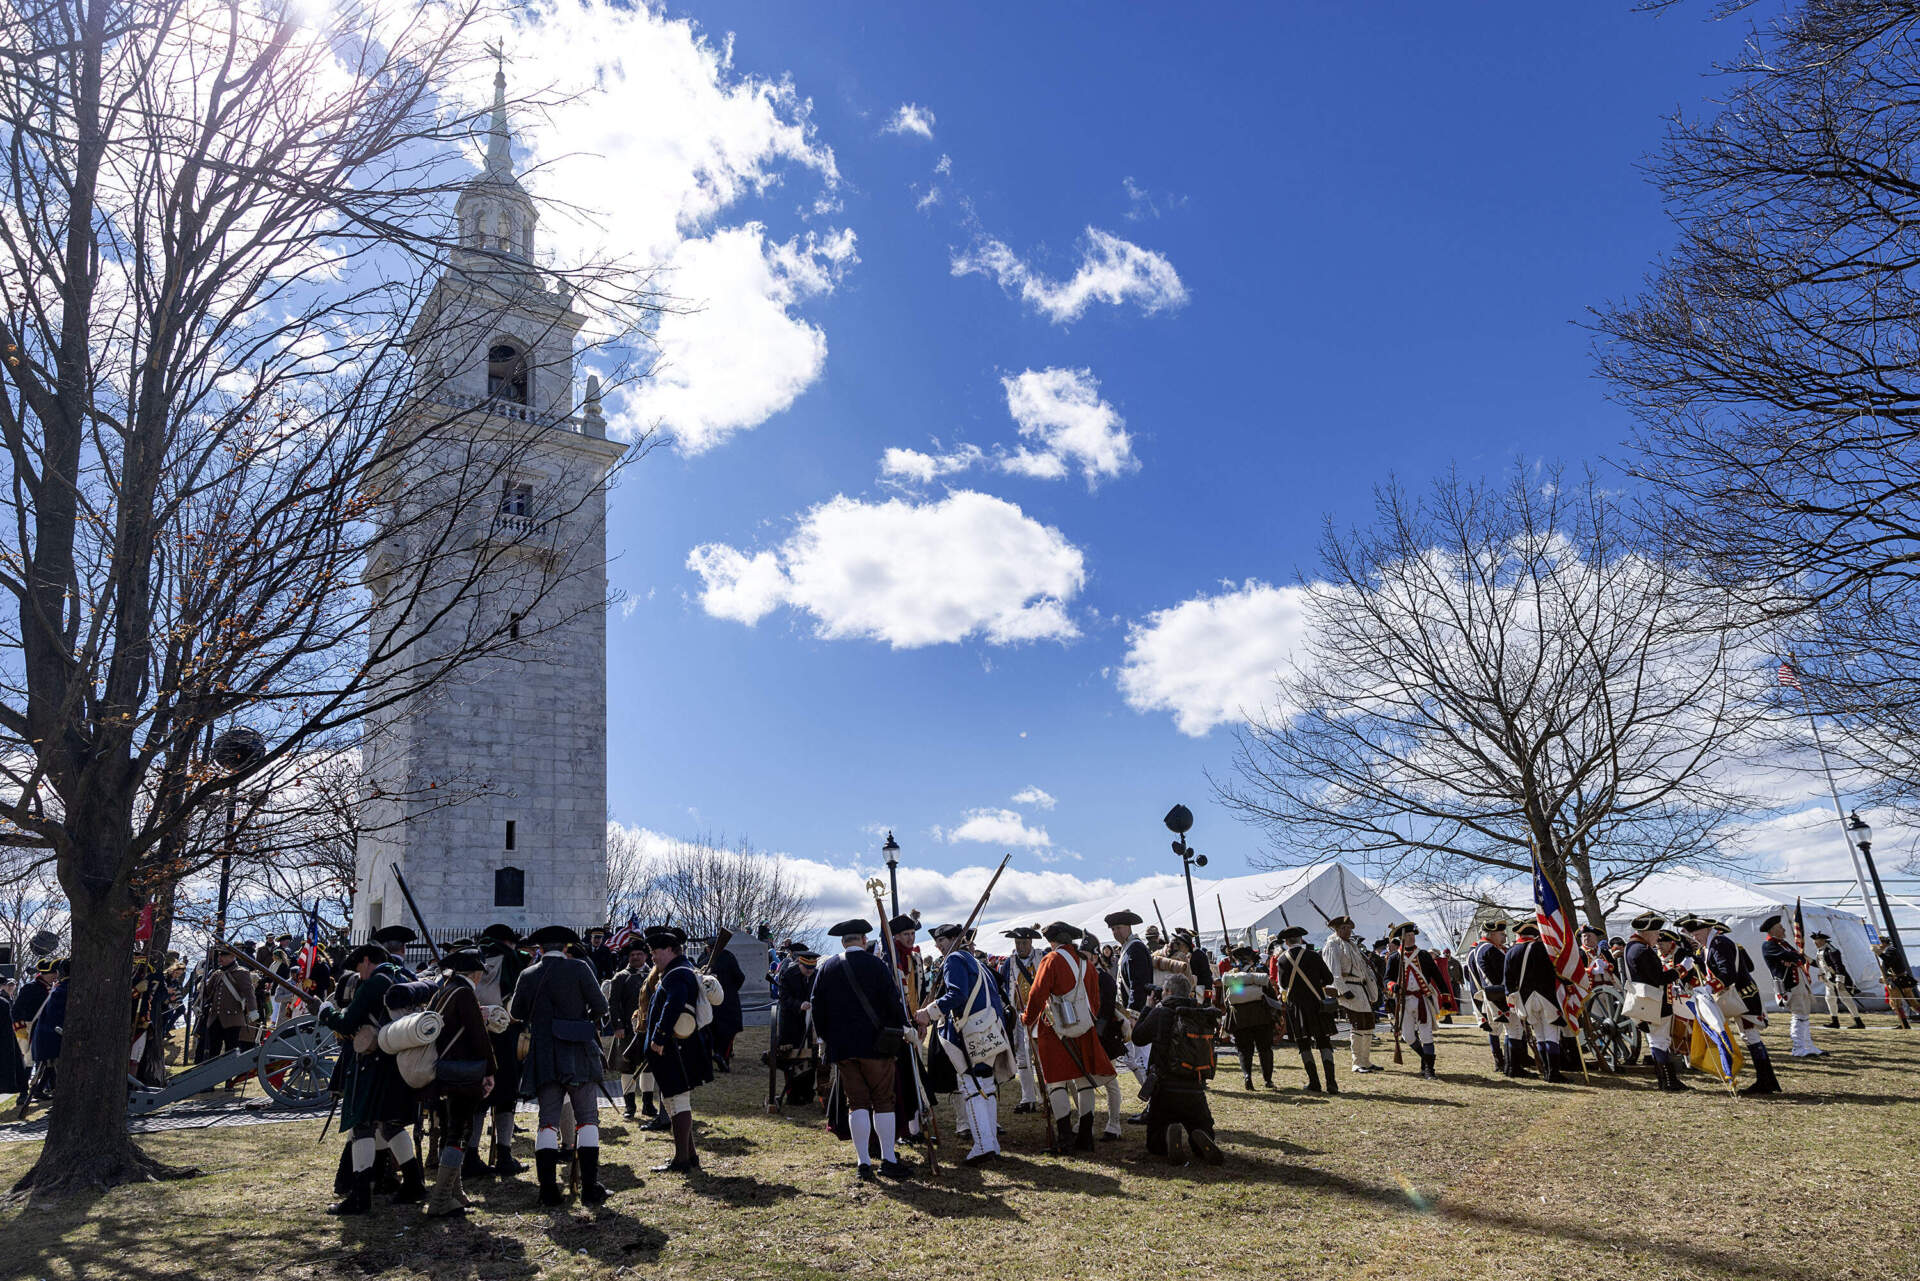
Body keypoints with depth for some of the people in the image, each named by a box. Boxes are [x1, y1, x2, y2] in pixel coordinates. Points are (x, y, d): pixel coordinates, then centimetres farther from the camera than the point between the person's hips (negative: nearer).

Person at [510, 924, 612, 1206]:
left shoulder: (528, 975, 4)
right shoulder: (579, 968, -5)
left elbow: (516, 1013, 15)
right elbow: (600, 1007, -6)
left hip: (544, 1057, 3)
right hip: (579, 1055, -3)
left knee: (547, 1120, 8)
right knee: (587, 1119, 3)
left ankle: (548, 1190, 5)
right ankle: (589, 1188, 1)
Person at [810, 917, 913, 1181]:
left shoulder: (826, 968, 6)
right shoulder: (874, 964, -6)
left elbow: (817, 1006, 9)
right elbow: (892, 998, -5)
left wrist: (825, 1037, 19)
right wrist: (903, 1027, 7)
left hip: (841, 1046, 3)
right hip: (875, 1043, -3)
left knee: (857, 1102, 8)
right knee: (883, 1100, 5)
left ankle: (863, 1162, 7)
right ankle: (888, 1160, 7)